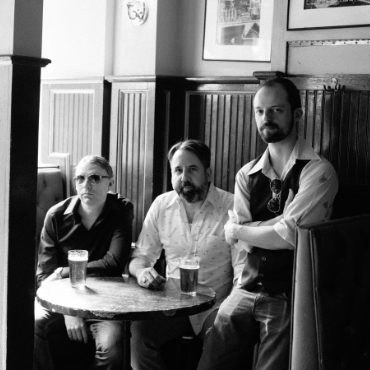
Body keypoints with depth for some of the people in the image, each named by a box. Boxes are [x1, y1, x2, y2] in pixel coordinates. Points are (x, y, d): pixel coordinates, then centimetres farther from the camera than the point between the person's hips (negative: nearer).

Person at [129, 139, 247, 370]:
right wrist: (141, 270, -13)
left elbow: (243, 268, -7)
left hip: (216, 306, -3)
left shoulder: (232, 207, -6)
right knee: (138, 332, -24)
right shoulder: (161, 205, 6)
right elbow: (140, 256, 12)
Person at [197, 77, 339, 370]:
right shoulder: (247, 175, 8)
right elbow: (242, 242, 0)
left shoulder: (318, 171, -8)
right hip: (247, 291, 5)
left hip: (289, 299, -4)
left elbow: (290, 235, -17)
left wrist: (239, 230, -3)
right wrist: (276, 231, -16)